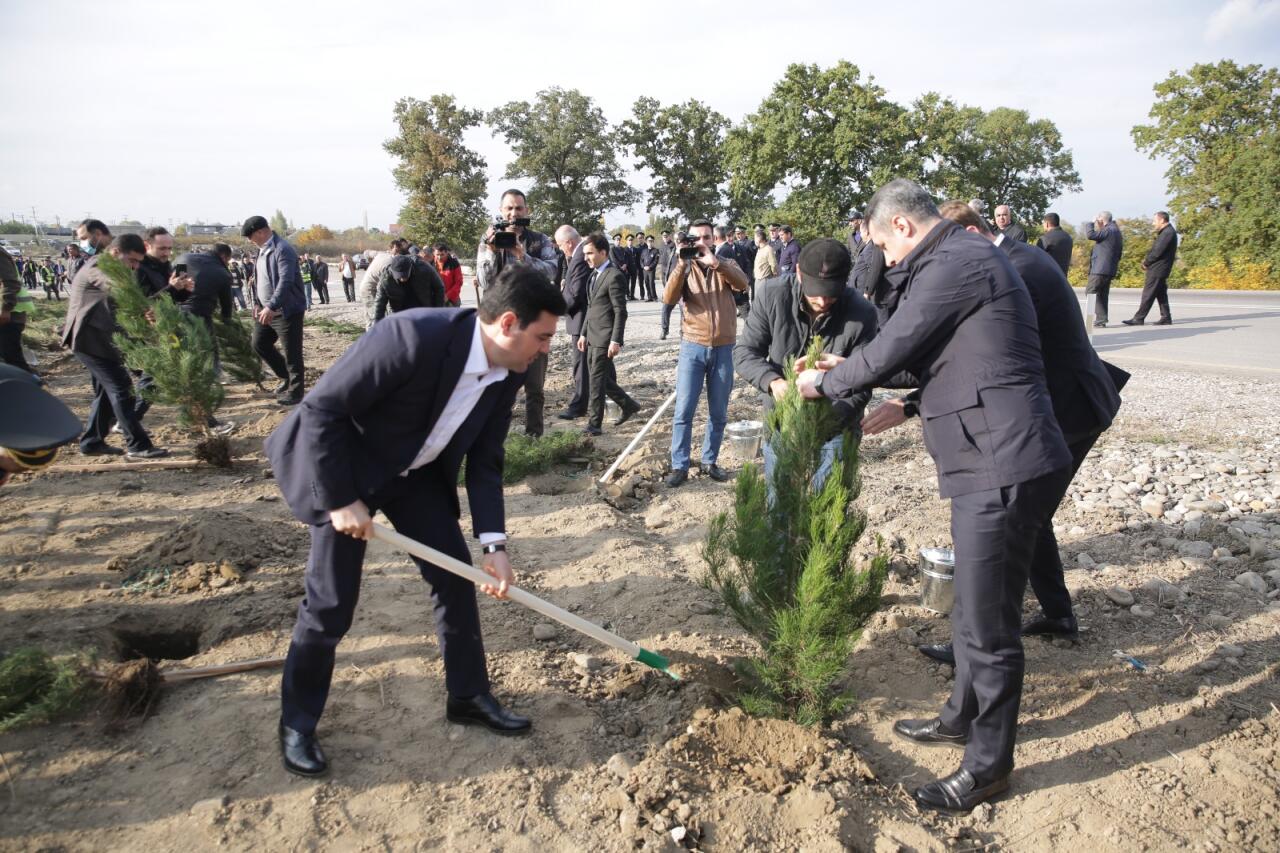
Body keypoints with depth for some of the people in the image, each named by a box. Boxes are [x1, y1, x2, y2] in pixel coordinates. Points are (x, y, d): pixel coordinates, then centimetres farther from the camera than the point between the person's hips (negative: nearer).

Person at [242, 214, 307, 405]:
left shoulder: (283, 250, -19)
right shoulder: (262, 250, 11)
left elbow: (285, 281, -28)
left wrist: (271, 307, -34)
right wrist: (257, 303, 15)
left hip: (287, 311, -10)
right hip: (267, 310, 10)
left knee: (292, 352, -2)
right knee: (259, 344, 16)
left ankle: (295, 391, 9)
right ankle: (286, 377, 30)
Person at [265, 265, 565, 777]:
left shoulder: (508, 373, -12)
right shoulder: (412, 337, -35)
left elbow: (484, 461, -4)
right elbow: (321, 409, -28)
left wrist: (494, 544, -13)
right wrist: (341, 501, -23)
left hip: (417, 471, 6)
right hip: (346, 466, -6)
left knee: (457, 575, 5)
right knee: (330, 603, -3)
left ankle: (469, 696, 24)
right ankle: (297, 724, 21)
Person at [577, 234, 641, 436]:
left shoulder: (614, 276, -13)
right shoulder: (594, 275, 14)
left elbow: (620, 311, -16)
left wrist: (615, 341, -20)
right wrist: (583, 333, 18)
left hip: (605, 338, -9)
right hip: (592, 336, 9)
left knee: (597, 380, -5)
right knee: (601, 378, 13)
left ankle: (594, 423, 2)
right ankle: (628, 406, 29)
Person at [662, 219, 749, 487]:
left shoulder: (725, 266, 5)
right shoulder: (685, 268, 3)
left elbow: (743, 284, -18)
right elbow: (669, 299, -15)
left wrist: (714, 262, -30)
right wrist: (682, 264, -23)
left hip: (723, 349, 1)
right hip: (693, 347, -1)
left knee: (718, 413, 8)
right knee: (684, 410, -5)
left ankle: (709, 462, 21)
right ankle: (679, 466, 2)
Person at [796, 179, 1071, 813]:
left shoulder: (954, 264, -15)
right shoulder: (965, 259, 19)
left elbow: (888, 352, -13)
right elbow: (918, 355, 25)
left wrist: (824, 383, 5)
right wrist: (846, 370, 23)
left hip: (1003, 468, -11)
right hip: (996, 462, 11)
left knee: (988, 624, 2)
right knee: (974, 610, 23)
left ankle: (987, 765, 18)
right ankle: (964, 718, 41)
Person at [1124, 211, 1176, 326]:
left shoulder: (1168, 233, -17)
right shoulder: (1166, 232, 17)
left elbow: (1158, 252, -20)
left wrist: (1146, 263, -8)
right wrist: (1147, 260, 5)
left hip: (1157, 269, -10)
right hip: (1158, 269, 10)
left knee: (1148, 295, -7)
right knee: (1161, 294, 12)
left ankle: (1139, 319, -5)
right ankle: (1166, 318, 15)